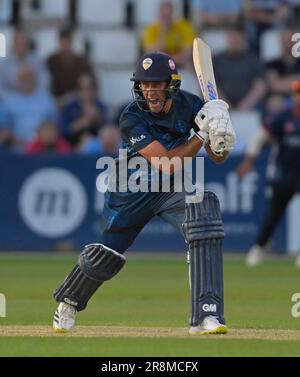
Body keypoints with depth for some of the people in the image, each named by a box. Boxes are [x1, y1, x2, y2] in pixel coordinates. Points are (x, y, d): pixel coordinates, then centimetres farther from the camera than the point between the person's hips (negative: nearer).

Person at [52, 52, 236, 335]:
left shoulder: (189, 105, -13)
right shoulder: (132, 118, -25)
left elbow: (218, 157, -8)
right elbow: (167, 165, -32)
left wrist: (222, 137, -30)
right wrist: (202, 133, -34)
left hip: (172, 190, 2)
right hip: (130, 192, -2)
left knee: (206, 209, -26)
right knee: (105, 256, 5)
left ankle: (206, 315, -29)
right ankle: (68, 302, 41)